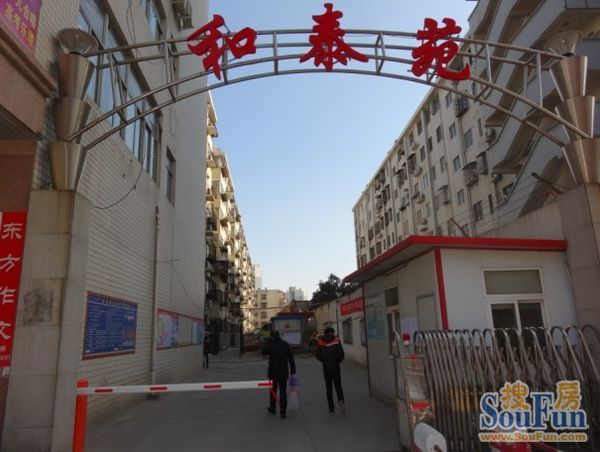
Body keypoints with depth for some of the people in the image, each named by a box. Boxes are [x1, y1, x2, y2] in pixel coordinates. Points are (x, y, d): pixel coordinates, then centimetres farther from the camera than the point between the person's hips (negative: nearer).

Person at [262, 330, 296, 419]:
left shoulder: (269, 344, -8)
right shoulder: (286, 344, 0)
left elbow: (263, 353, 10)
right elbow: (291, 358, 0)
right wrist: (293, 370, 4)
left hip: (273, 371, -1)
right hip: (283, 372, 1)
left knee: (273, 389, 18)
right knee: (283, 391, 4)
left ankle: (272, 408, 32)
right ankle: (283, 412, 1)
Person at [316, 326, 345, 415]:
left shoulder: (320, 342, -2)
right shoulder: (337, 341, -6)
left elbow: (318, 356, -2)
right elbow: (341, 354, -10)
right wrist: (338, 361, 9)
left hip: (326, 368, 1)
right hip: (336, 367, -1)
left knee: (329, 388, 11)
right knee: (338, 386, 12)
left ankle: (331, 409, 10)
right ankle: (341, 400, -14)